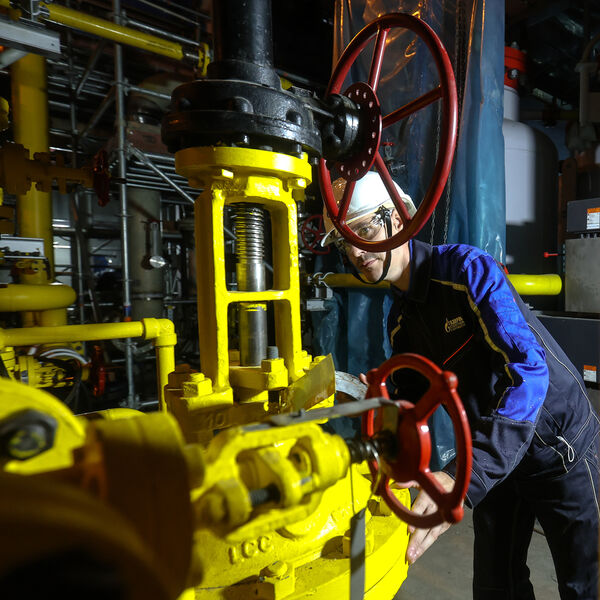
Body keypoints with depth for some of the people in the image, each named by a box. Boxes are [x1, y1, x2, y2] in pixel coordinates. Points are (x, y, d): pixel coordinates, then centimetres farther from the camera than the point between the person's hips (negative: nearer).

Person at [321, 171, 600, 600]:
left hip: (562, 445, -6)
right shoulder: (399, 321, -1)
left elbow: (529, 370, -36)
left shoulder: (468, 268, -25)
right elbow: (414, 403, 4)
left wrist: (464, 478, -45)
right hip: (496, 455, 6)